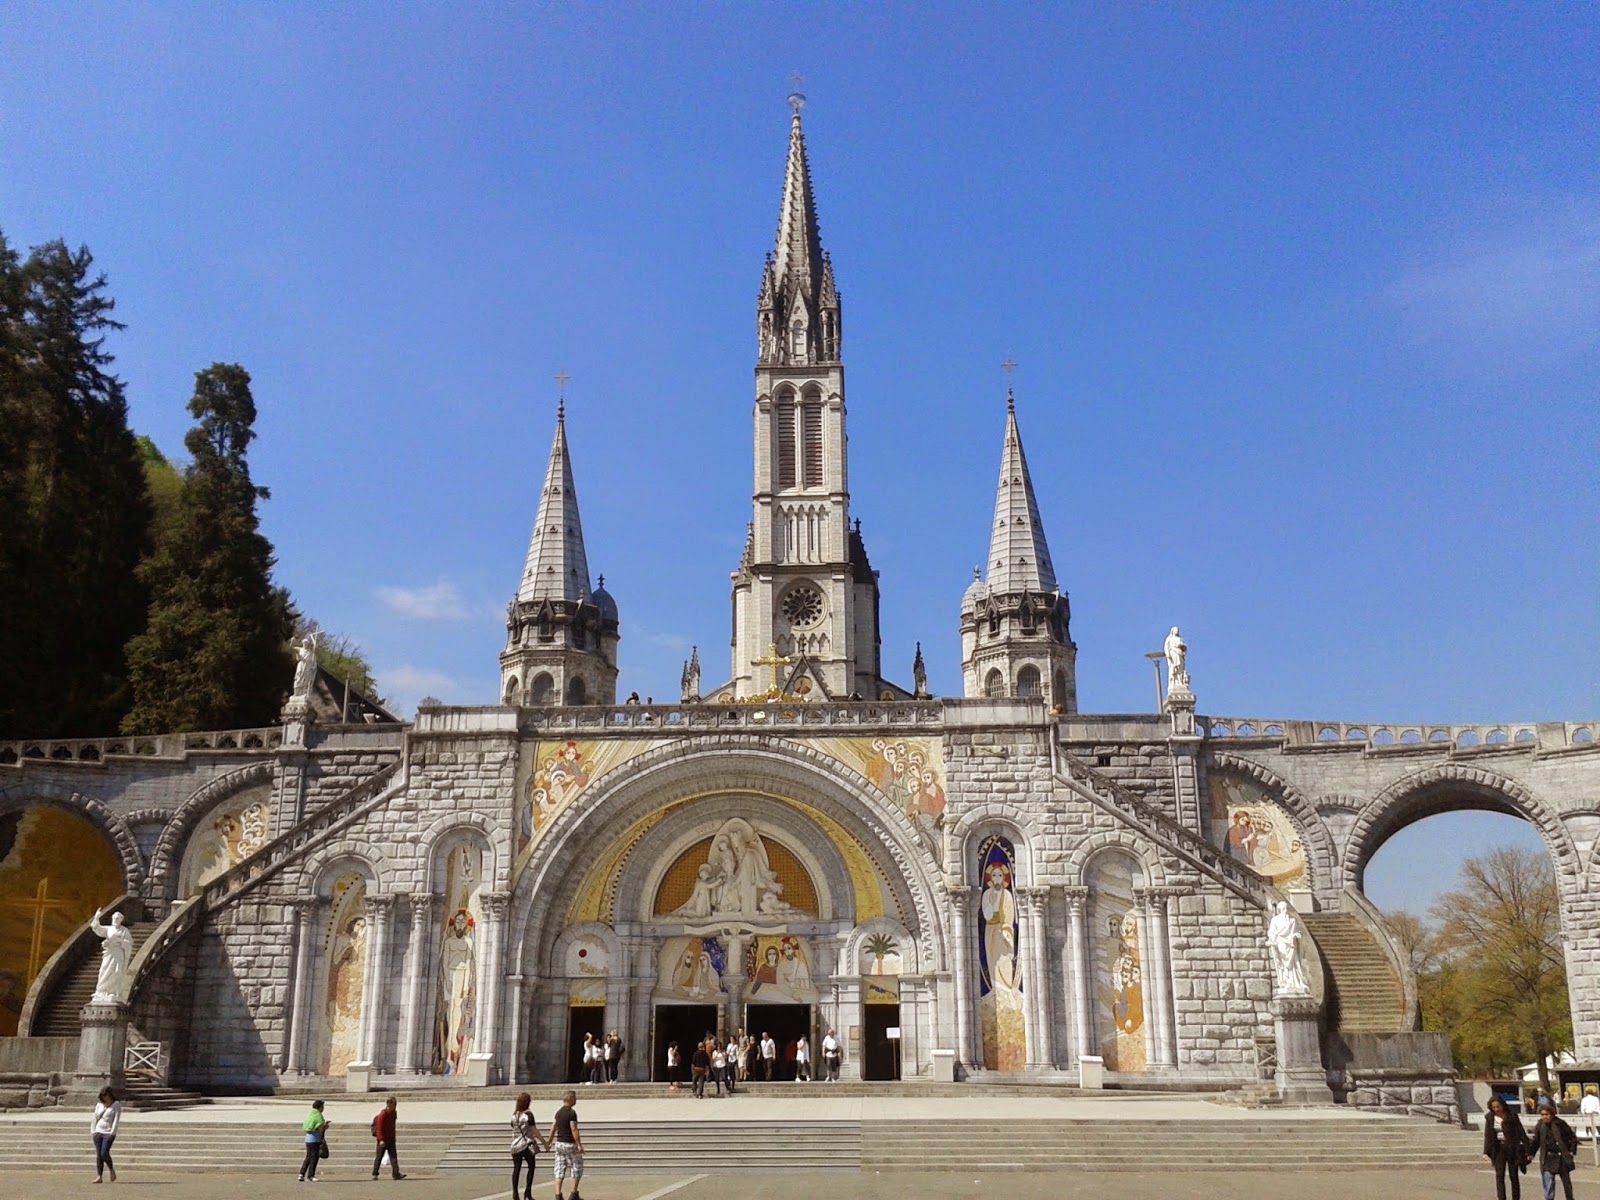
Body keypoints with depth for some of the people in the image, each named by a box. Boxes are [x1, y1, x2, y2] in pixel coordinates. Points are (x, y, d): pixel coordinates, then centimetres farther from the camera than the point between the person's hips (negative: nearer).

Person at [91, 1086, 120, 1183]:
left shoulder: (116, 1104, -1)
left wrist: (112, 1132, -15)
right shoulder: (99, 1104, 13)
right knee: (98, 1155, 0)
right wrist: (92, 1131, 6)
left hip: (108, 1133, -4)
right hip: (98, 1132, 4)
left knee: (104, 1153, -15)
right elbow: (95, 1118, 16)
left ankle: (112, 1170, 7)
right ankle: (99, 1176, 3)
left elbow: (116, 1118, -8)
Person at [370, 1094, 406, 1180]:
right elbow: (379, 1128, -18)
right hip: (382, 1140, -6)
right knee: (379, 1157, 5)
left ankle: (396, 1174, -11)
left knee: (393, 1156, -5)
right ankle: (375, 1174, 19)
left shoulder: (393, 1113, 7)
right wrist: (381, 1139, -27)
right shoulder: (382, 1115, -16)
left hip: (391, 1139, 6)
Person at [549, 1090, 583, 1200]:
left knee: (560, 1169, 8)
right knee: (577, 1167, 7)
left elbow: (553, 1127, 11)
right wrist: (579, 1144, -18)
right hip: (570, 1144, -7)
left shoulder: (558, 1112, 8)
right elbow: (574, 1130, -19)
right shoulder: (571, 1112, -15)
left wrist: (549, 1141, 19)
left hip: (559, 1143, 7)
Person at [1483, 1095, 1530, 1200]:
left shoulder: (1512, 1116, -8)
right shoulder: (1489, 1118, 0)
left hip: (1512, 1148, -2)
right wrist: (1486, 1152, -8)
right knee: (1499, 1175, -7)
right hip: (1499, 1149, 2)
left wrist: (1528, 1150, -9)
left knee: (1514, 1176, 5)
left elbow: (1521, 1133, -6)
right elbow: (1487, 1136, 1)